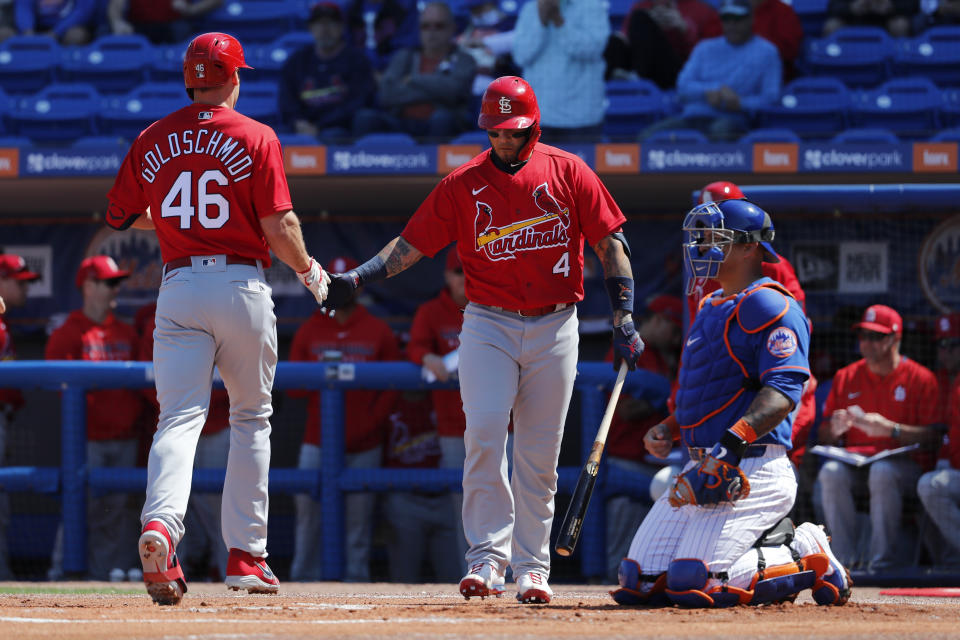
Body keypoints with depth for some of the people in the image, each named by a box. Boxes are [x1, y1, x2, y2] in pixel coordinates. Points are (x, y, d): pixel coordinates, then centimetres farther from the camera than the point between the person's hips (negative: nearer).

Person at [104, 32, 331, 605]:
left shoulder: (153, 140, 7)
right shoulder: (256, 138, -3)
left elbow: (122, 215, 16)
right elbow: (279, 224, -10)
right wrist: (309, 270, 8)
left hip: (178, 287, 2)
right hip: (242, 285, -2)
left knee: (180, 417, -6)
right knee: (251, 418, 14)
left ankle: (161, 524, -33)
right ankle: (246, 553, 13)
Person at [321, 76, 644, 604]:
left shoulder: (566, 173, 1)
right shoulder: (463, 184, 2)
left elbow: (610, 243, 2)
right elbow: (411, 243, 2)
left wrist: (623, 317, -6)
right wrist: (357, 277, -13)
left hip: (554, 328, 0)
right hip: (488, 324, 0)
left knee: (539, 454, 2)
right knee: (484, 433, -17)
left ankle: (531, 565, 10)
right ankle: (488, 554, -14)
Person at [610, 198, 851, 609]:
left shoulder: (771, 307, -9)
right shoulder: (712, 307, 22)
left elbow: (782, 393, -21)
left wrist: (734, 441, -34)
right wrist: (669, 429, 14)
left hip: (753, 468, -10)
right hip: (704, 466, 10)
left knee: (692, 583, -22)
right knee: (639, 582, 2)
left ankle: (807, 557, 0)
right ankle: (773, 543, 14)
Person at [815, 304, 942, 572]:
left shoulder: (921, 379, 3)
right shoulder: (845, 378, 15)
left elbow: (932, 436, -6)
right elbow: (824, 437, 15)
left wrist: (890, 429, -21)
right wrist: (835, 428, -11)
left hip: (905, 463, -3)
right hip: (855, 459, 4)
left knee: (882, 472, -38)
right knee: (830, 472, -30)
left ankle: (884, 558, -32)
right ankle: (845, 558, -28)